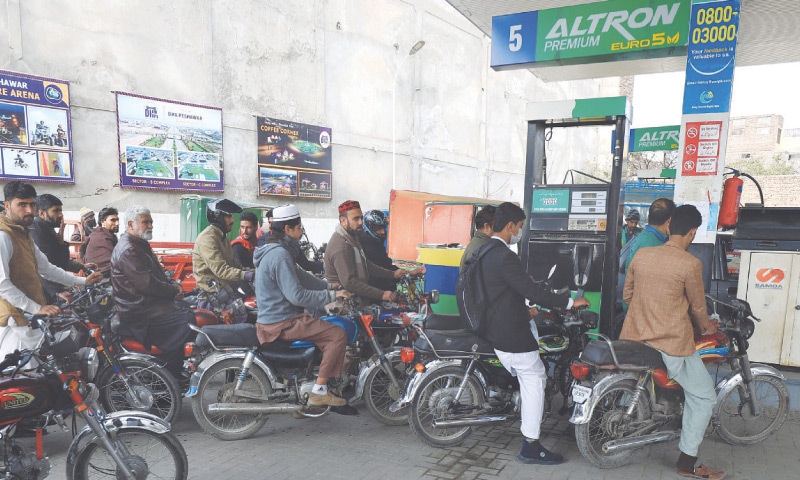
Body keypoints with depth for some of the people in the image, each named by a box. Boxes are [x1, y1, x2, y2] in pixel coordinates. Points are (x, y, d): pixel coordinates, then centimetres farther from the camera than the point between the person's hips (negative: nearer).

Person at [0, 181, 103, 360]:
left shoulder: (25, 234, 18)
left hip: (32, 316, 10)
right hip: (17, 319, -10)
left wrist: (82, 281, 20)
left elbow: (46, 268, 24)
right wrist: (37, 308, -24)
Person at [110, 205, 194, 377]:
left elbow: (158, 275, 23)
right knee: (189, 323, -22)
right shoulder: (127, 250, -15)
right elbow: (148, 285, -23)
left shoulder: (141, 245, 20)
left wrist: (173, 284, 3)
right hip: (141, 313, -11)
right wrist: (173, 290, -9)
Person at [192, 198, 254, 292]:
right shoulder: (208, 238, -13)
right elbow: (220, 269, -22)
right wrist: (244, 275, -31)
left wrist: (248, 271, 3)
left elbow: (233, 261, 18)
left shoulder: (222, 236, 18)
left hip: (227, 286, 9)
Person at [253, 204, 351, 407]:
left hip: (272, 318, 11)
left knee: (326, 330, 24)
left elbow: (300, 276, 21)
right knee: (337, 334, -12)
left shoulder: (275, 251, 13)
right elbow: (297, 295, -25)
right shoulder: (280, 255, -20)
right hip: (281, 323, -11)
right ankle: (319, 392, -7)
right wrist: (332, 295, -18)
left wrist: (328, 286, 17)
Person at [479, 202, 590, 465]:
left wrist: (523, 311, 26)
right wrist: (569, 302, -14)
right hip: (511, 333, -10)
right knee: (534, 380, -1)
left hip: (494, 329, 10)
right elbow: (531, 290, -24)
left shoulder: (484, 251, 9)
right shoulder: (505, 256, -22)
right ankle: (531, 446, 5)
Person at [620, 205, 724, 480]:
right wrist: (706, 328, 19)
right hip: (672, 344, -6)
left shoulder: (641, 255, 1)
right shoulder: (690, 264, -14)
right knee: (704, 396, 12)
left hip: (635, 338, 6)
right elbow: (698, 308, -1)